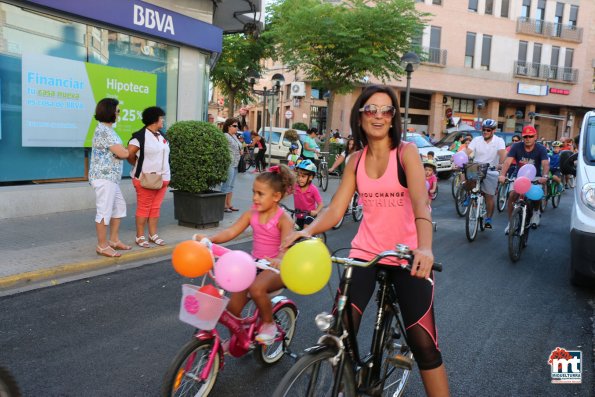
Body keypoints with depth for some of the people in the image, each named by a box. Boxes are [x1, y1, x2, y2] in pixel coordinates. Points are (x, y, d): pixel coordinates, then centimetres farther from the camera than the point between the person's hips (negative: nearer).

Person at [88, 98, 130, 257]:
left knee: (119, 206, 17)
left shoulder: (107, 129, 16)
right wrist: (131, 151, 0)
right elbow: (122, 153, -20)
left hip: (111, 177, 11)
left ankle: (113, 240, 26)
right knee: (105, 211, -4)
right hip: (104, 177, -11)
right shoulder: (103, 131, -17)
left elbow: (116, 152, 14)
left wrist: (125, 151, -4)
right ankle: (102, 246, 6)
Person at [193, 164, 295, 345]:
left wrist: (279, 260, -51)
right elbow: (231, 231, -9)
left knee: (256, 288, -36)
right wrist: (209, 239, -28)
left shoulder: (283, 219, -15)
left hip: (275, 267, -5)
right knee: (233, 306, -6)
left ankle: (268, 323, -6)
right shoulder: (251, 214, 0)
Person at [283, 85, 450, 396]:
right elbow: (335, 210, -2)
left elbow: (421, 203, -23)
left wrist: (424, 247, -41)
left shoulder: (406, 152, -8)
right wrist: (307, 231, -22)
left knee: (423, 343, -5)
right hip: (365, 251, 3)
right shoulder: (355, 161, 4)